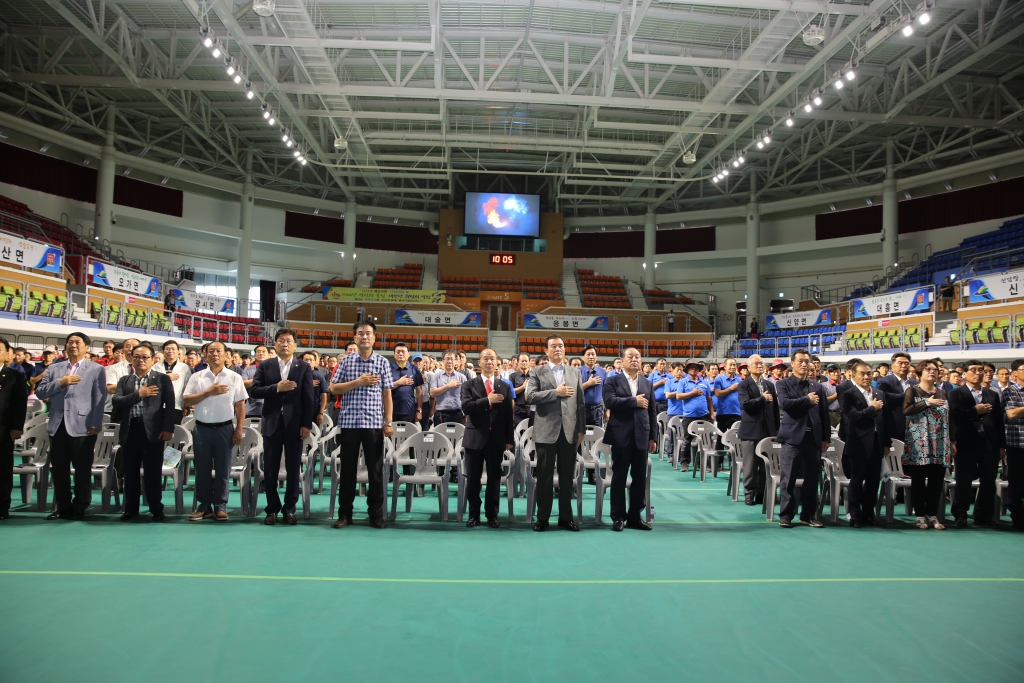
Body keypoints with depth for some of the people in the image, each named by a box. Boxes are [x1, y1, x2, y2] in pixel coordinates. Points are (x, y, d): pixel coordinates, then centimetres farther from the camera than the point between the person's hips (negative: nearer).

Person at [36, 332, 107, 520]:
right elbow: (40, 392, 6)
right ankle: (63, 507, 19)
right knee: (58, 469, 9)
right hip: (57, 425, 4)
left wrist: (96, 424, -12)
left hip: (82, 426, -4)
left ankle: (80, 508, 11)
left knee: (83, 469, 2)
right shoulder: (54, 368, 15)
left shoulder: (97, 369, 3)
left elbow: (100, 399, -4)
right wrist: (60, 382, -10)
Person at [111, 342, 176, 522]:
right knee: (130, 473, 10)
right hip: (130, 430, 3)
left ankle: (156, 509, 11)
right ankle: (130, 509, 21)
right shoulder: (124, 380, 14)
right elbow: (116, 402, -1)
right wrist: (138, 394, -12)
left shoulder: (162, 379, 5)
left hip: (153, 430, -3)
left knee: (153, 473, 1)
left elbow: (170, 405, -2)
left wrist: (168, 428, -11)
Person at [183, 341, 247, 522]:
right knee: (202, 469, 7)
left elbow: (240, 405, 1)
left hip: (225, 428, -1)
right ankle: (204, 506, 16)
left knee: (223, 469, 5)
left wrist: (239, 430, -5)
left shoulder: (234, 377, 2)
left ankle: (220, 506, 13)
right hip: (202, 428, 1)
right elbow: (186, 401, -2)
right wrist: (209, 392, -13)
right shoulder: (197, 377, 5)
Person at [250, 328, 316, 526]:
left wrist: (306, 424, -8)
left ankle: (290, 508, 15)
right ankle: (272, 508, 18)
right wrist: (277, 387, -16)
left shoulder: (304, 368, 4)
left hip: (294, 424, -1)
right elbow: (254, 390, -3)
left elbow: (309, 398, -1)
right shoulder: (265, 366, 7)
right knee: (270, 468, 7)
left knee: (293, 468, 5)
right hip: (271, 423, 1)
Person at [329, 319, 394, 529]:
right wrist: (358, 382, -12)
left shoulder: (382, 362, 4)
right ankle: (344, 513, 17)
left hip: (374, 423, 0)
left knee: (375, 469, 5)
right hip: (349, 422, 1)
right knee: (347, 468, 7)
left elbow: (387, 394, 4)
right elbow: (334, 388, 2)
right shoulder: (346, 361, 5)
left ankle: (376, 514, 15)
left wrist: (388, 422, -2)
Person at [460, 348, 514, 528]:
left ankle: (492, 515, 15)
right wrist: (487, 400, -20)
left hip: (496, 438, 1)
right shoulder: (469, 384, 3)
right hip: (475, 437, -1)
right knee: (473, 479, 5)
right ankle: (474, 514, 17)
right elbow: (466, 407, -12)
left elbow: (508, 415, 5)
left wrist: (509, 439, 2)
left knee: (494, 478, 5)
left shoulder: (505, 386, 7)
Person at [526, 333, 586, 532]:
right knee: (545, 475, 4)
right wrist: (556, 392, -15)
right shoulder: (537, 372, 3)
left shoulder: (575, 373, 11)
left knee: (567, 475, 8)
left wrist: (581, 429, 4)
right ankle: (542, 517, 13)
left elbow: (580, 403, 9)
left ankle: (566, 516, 18)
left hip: (569, 430, 3)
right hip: (546, 430, -2)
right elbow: (530, 396, -11)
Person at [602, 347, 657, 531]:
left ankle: (634, 516, 16)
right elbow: (610, 401, -17)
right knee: (619, 477, 3)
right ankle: (618, 517, 11)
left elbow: (652, 412, 10)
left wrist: (653, 437, 5)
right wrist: (634, 401, -14)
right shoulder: (613, 381, 1)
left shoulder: (648, 383, 13)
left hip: (642, 436, 4)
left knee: (640, 478, 6)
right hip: (621, 435, -3)